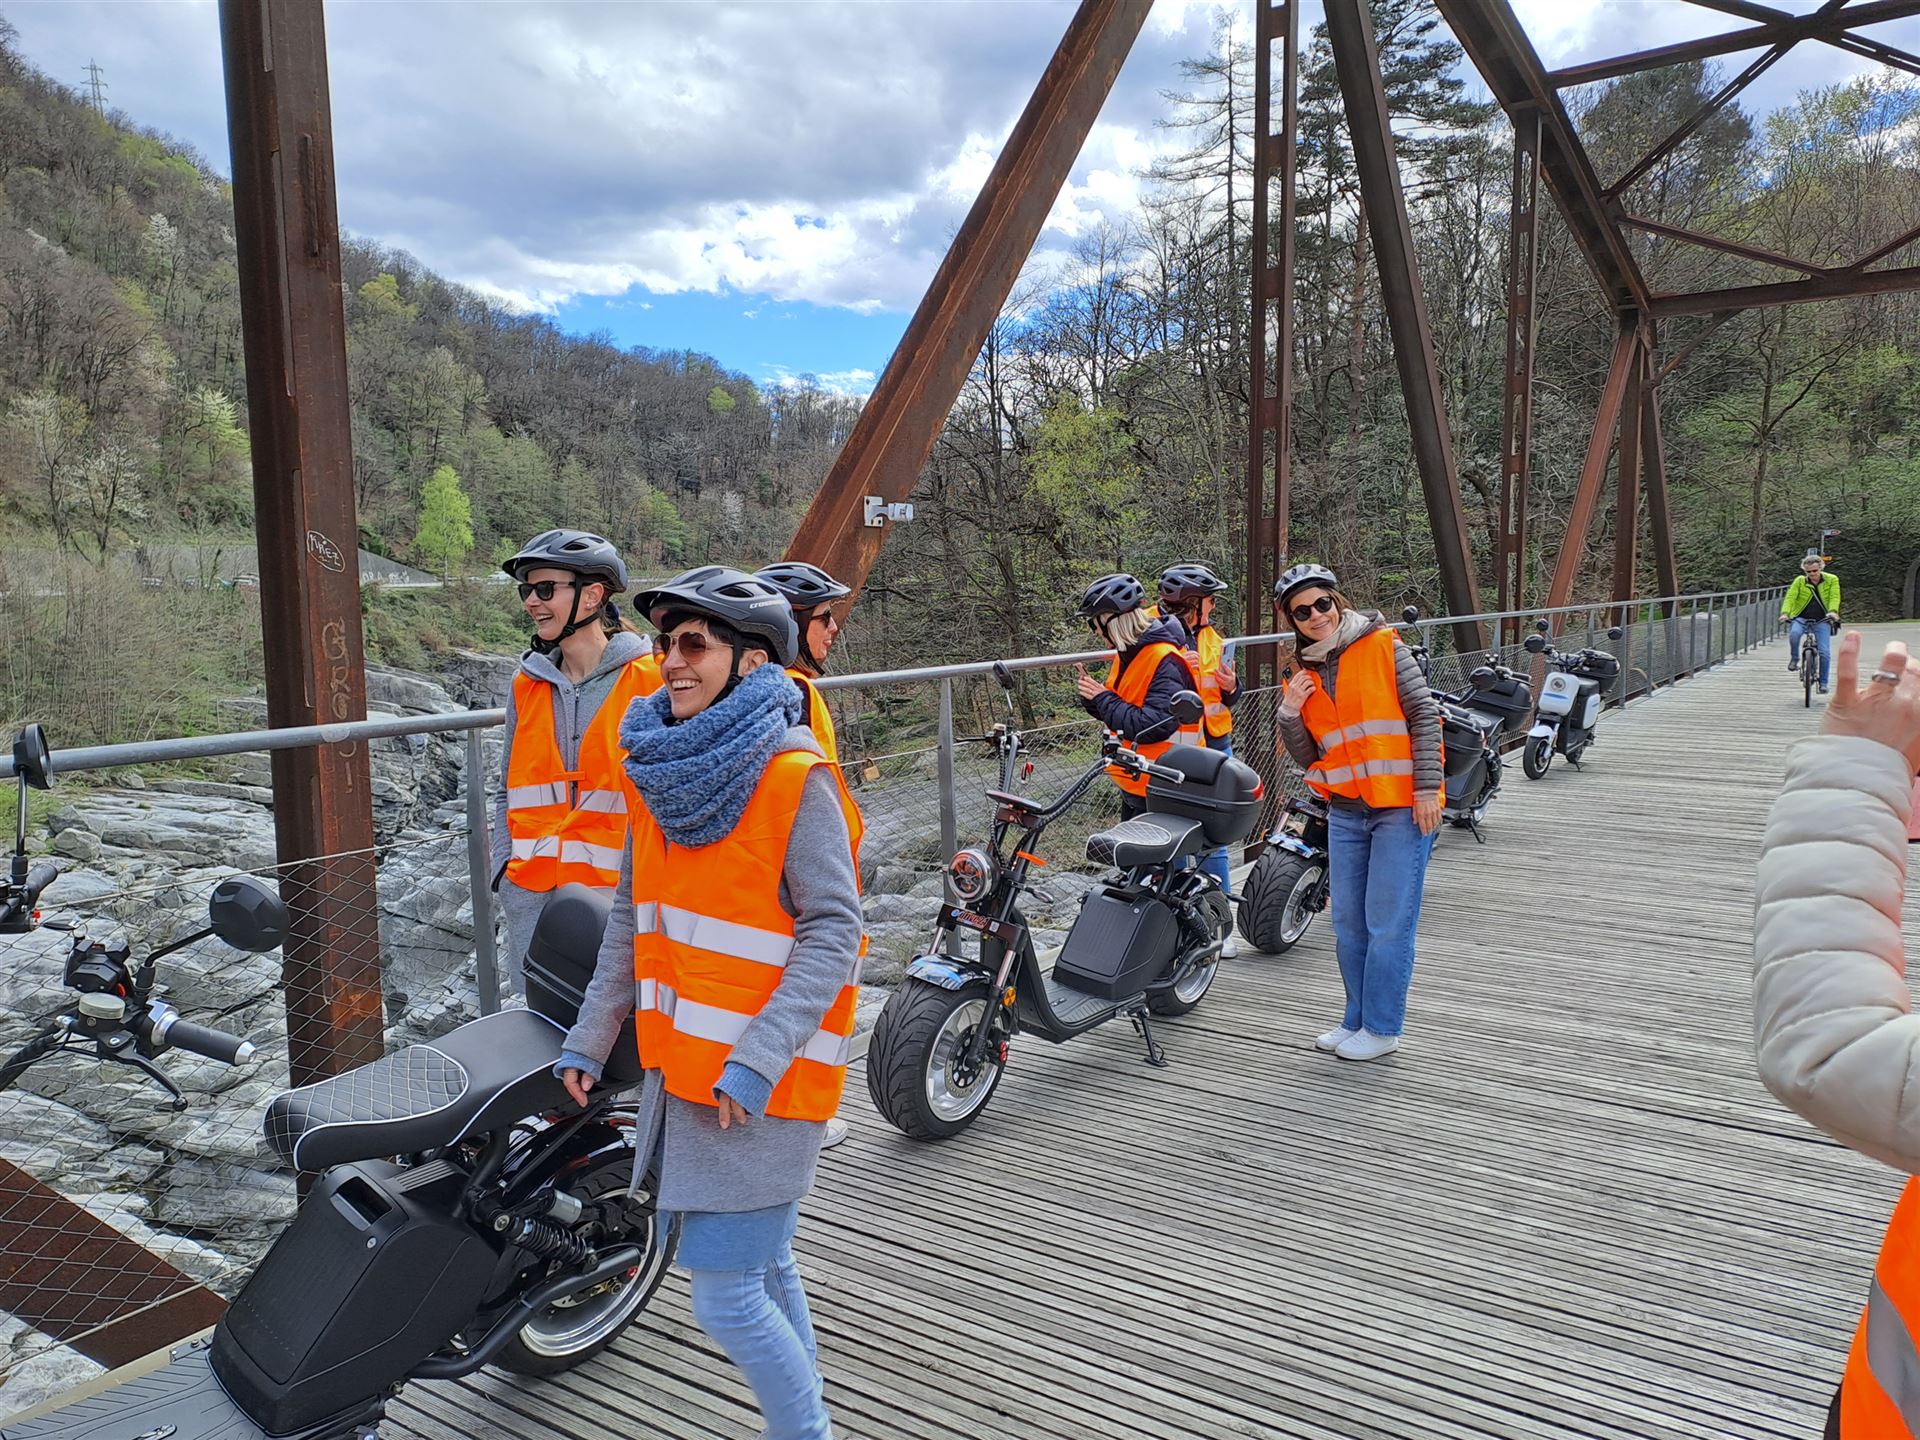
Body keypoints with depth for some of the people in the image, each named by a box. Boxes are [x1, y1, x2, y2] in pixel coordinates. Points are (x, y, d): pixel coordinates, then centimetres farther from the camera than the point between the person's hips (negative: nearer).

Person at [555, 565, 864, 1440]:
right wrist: (589, 1038, 13)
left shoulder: (795, 777, -16)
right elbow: (632, 920, 13)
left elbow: (832, 933, -17)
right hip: (681, 1066, 7)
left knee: (725, 1296, -2)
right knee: (764, 1269, 19)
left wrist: (756, 1063, -22)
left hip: (758, 1083, -7)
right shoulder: (662, 768, 6)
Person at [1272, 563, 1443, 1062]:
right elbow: (1307, 758, 12)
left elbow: (1424, 715, -7)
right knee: (1348, 922, 12)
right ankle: (1357, 1019, 26)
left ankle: (1381, 1027, 10)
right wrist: (1289, 715, -6)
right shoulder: (1302, 677, 10)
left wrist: (1427, 788, -13)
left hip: (1402, 807, -6)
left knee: (1388, 922, -2)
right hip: (1345, 811, 6)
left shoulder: (1383, 646, -5)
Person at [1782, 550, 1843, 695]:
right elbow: (1790, 597, -12)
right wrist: (1785, 613, -30)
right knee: (1794, 633, -35)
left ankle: (1823, 682, 4)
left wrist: (1833, 611, -31)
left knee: (1824, 652, -10)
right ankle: (1794, 658, -9)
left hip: (1822, 621, 0)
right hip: (1801, 618, 0)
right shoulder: (1799, 581, -1)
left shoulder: (1831, 580, 1)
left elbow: (1834, 597, -11)